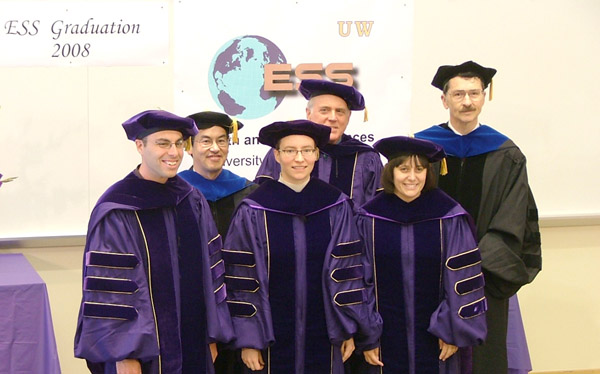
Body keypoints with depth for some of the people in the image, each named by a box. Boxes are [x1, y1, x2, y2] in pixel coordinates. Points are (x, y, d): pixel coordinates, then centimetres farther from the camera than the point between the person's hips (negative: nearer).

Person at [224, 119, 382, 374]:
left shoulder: (335, 206, 0)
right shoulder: (254, 211, -7)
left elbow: (348, 272, 4)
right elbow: (242, 280, -6)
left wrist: (349, 329, 3)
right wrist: (248, 340, -7)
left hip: (323, 336, 2)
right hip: (273, 338, -2)